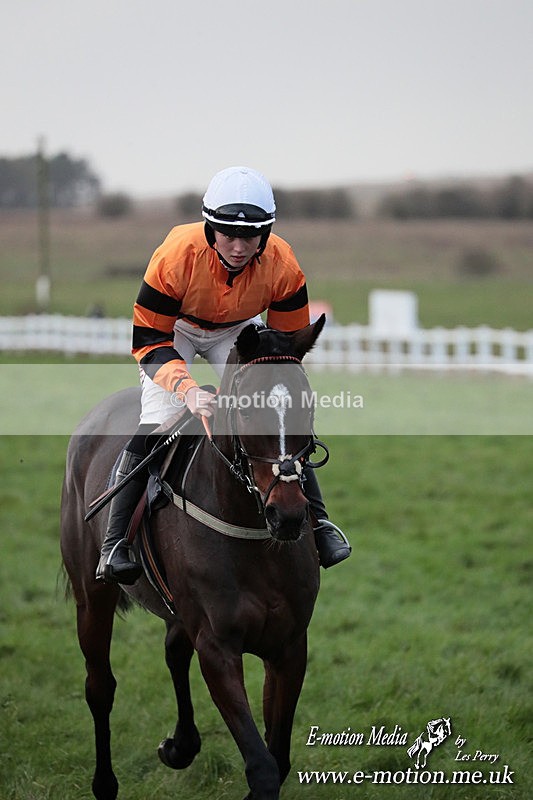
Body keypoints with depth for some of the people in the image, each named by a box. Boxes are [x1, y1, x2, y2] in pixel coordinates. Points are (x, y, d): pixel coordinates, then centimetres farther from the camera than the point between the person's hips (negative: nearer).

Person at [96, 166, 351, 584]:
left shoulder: (282, 264, -29)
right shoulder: (177, 255, -37)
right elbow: (149, 339, -29)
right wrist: (187, 388, -45)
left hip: (239, 331, 3)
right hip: (174, 328, -3)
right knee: (154, 426, -20)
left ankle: (316, 520, 5)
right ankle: (115, 541, -12)